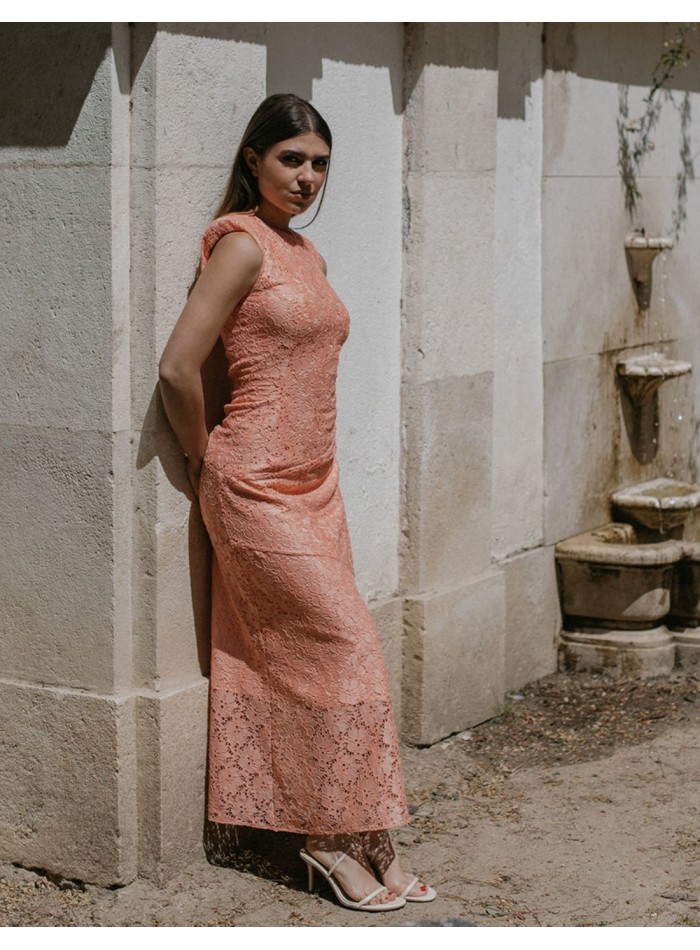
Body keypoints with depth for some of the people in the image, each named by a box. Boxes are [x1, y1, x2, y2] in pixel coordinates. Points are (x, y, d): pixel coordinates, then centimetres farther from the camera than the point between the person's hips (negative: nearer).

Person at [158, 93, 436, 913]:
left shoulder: (307, 254, 14)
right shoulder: (242, 244, -12)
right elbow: (178, 367, -18)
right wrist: (205, 460, -6)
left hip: (314, 483, 8)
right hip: (256, 488, -8)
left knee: (292, 659, 10)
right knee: (347, 646, -8)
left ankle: (357, 839, 15)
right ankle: (336, 836, 4)